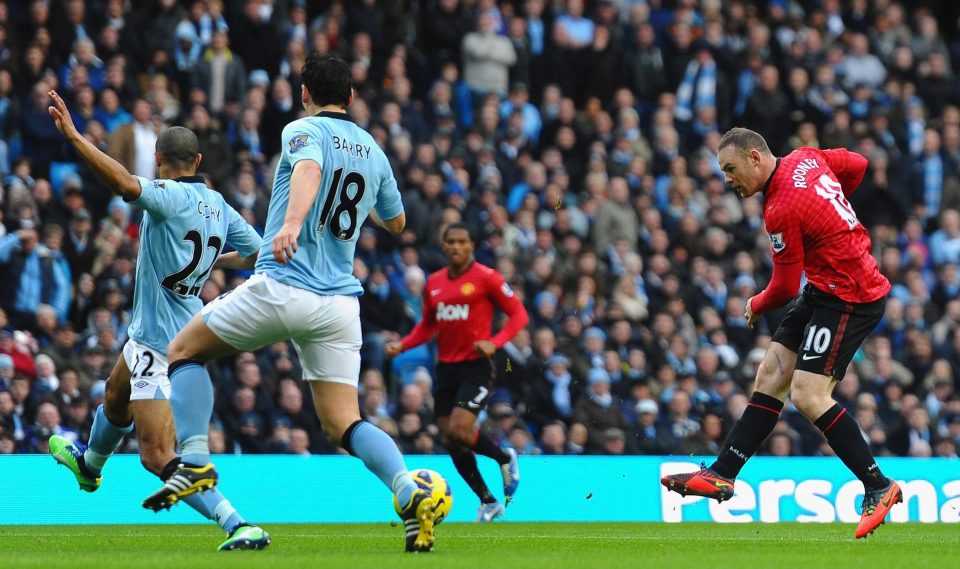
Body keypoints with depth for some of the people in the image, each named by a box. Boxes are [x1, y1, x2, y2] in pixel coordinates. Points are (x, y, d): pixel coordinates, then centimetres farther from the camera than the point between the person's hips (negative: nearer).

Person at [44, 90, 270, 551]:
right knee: (116, 394, 38)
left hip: (159, 342, -10)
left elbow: (126, 184, -40)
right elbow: (258, 253, 11)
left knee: (158, 456, -13)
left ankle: (239, 526, -23)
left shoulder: (171, 196, -21)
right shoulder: (217, 205, 3)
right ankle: (89, 465, 67)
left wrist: (72, 136, -41)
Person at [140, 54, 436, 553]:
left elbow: (308, 171, -25)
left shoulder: (304, 131, 0)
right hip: (339, 302, 5)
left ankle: (194, 461, -3)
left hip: (280, 287, -5)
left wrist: (291, 223, -44)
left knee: (184, 350, 15)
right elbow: (396, 222, 33)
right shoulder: (374, 151, 17)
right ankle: (411, 496, -21)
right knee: (343, 425, 4)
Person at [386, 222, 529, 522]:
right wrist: (402, 344, 6)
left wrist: (494, 342, -20)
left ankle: (505, 458, 10)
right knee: (451, 443, 3)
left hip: (476, 366, -6)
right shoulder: (434, 283, 10)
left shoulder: (486, 278, -6)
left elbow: (519, 314, -6)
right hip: (446, 368, 6)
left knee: (459, 432, -21)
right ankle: (489, 503, 19)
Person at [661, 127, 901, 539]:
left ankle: (878, 487, -10)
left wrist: (756, 307, 7)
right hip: (825, 290, 10)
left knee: (808, 395, -16)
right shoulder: (805, 159, 3)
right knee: (772, 374, 7)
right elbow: (857, 165, 20)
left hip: (849, 298, -10)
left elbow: (785, 288, -14)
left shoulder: (782, 210, -22)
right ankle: (721, 475, 8)